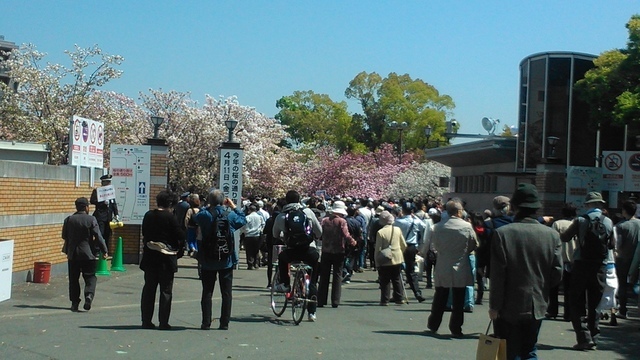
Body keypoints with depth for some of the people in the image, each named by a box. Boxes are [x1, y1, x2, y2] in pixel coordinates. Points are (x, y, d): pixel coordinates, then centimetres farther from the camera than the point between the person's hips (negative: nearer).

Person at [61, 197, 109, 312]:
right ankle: (89, 295, -17)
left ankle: (74, 303, 10)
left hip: (73, 254, 2)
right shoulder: (91, 219, -8)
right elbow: (98, 237, -10)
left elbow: (64, 236, 8)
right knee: (90, 277, 6)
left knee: (73, 279, 10)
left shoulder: (69, 220, 1)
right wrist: (104, 251, -4)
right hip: (88, 254, -2)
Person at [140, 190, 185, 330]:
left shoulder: (148, 216, 5)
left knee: (149, 288, 12)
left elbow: (144, 235, 11)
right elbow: (180, 236, -10)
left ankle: (146, 321, 14)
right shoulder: (171, 217, -11)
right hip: (166, 257, -5)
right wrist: (178, 252, 3)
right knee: (166, 290, 3)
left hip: (149, 257, 5)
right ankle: (163, 322, 3)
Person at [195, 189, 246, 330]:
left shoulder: (205, 215, -10)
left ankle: (206, 323, 7)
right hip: (227, 261, 1)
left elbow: (196, 218, 12)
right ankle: (224, 323, 8)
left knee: (207, 292, 7)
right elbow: (243, 220, 11)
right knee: (226, 293, 7)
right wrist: (234, 207, 16)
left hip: (208, 261, 0)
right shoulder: (230, 215, -7)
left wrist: (207, 207, 17)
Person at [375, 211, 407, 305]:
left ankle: (385, 300, 3)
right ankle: (399, 298, 15)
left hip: (385, 261, -4)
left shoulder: (380, 232, -14)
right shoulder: (397, 229, -2)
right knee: (397, 279, 13)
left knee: (385, 281, 3)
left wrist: (377, 262, -3)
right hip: (397, 258, 4)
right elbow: (404, 245, 5)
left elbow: (378, 249, -11)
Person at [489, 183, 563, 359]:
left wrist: (494, 305, -5)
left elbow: (498, 276, -13)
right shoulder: (552, 235, -4)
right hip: (537, 307, 3)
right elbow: (557, 274, -1)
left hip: (509, 307, -3)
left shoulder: (502, 233, -14)